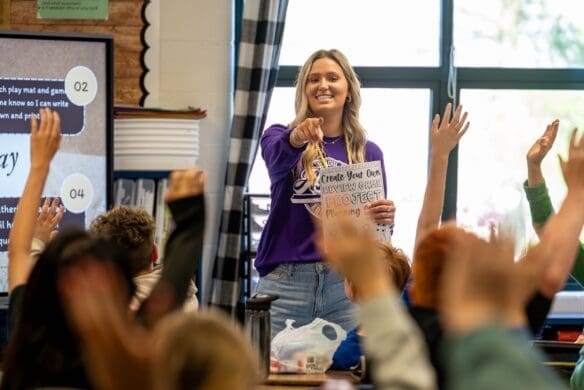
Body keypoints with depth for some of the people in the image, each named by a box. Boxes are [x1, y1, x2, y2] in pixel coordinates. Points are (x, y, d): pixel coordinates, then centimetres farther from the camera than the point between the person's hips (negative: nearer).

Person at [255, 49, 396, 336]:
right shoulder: (280, 136, 6)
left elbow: (376, 227, 11)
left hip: (345, 283, 2)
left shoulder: (368, 153, 11)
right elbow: (275, 158, -18)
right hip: (284, 282, -1)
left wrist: (386, 218, -12)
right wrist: (296, 139, -41)